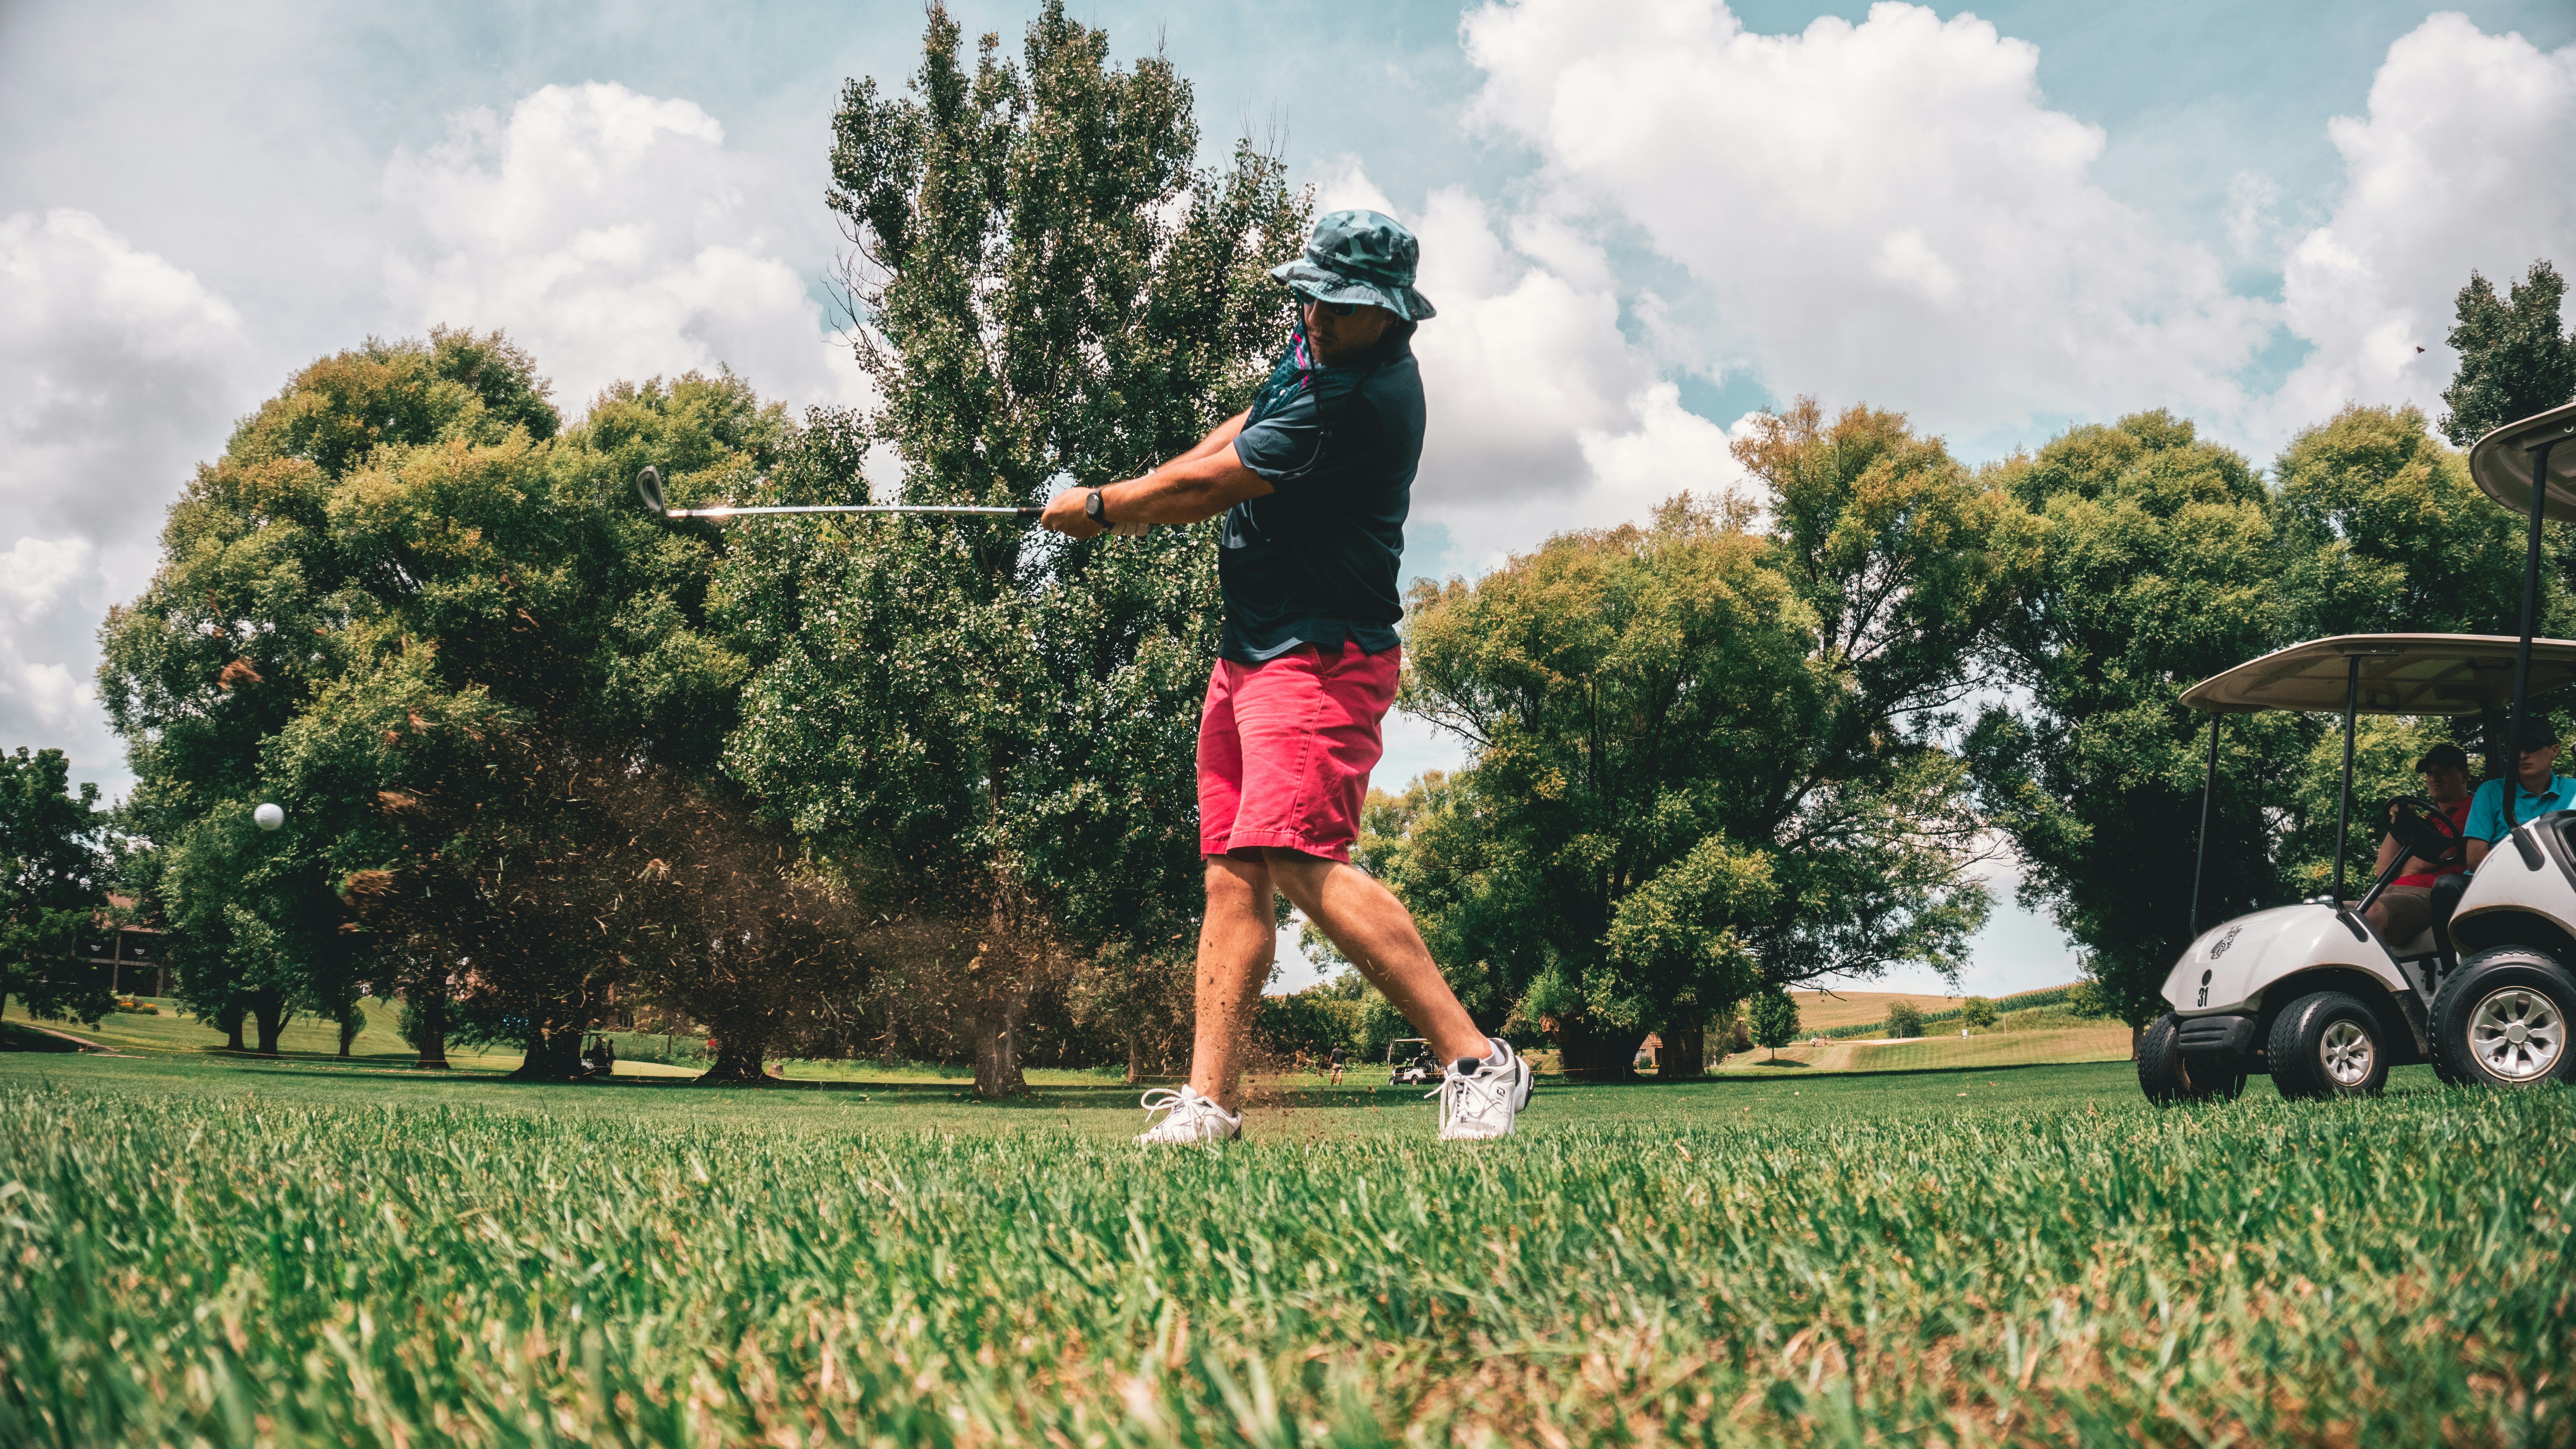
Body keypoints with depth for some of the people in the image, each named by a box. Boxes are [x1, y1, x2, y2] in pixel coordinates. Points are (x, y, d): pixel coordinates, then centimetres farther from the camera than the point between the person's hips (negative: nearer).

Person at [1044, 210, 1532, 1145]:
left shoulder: (1365, 398, -20)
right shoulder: (1317, 345, 11)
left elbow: (1209, 487, -14)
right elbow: (1243, 434, 27)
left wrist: (1098, 509, 2)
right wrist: (1135, 493, 11)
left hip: (1320, 655, -10)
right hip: (1250, 649, 10)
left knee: (1302, 861, -22)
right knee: (1233, 872, 5)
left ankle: (1476, 1062, -18)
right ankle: (1207, 1102, 5)